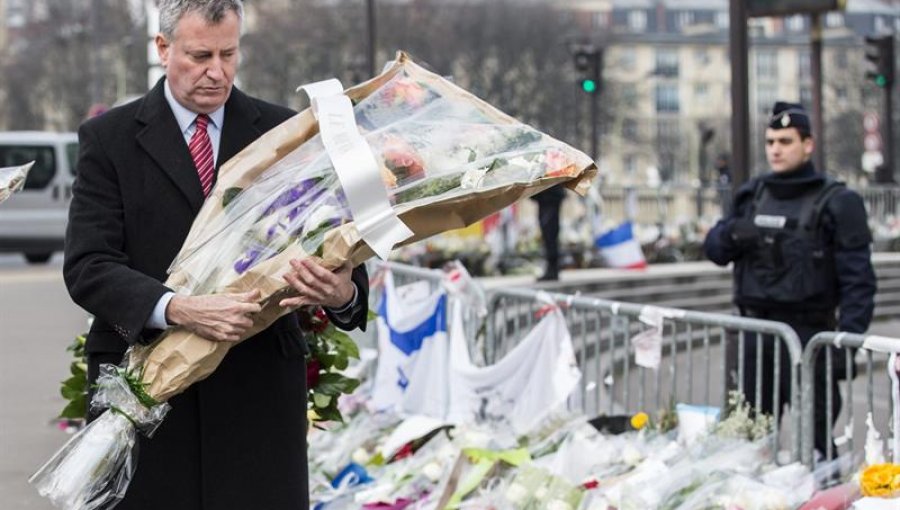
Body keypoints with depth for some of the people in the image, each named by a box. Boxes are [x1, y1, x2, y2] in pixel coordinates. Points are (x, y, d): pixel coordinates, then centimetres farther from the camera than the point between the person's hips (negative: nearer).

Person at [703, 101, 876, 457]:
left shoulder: (835, 203, -5)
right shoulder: (751, 195, 13)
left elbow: (858, 280, -9)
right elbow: (714, 249, 14)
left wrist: (849, 336, -19)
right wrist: (731, 234, -9)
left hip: (808, 334, -6)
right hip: (755, 331, 6)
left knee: (813, 439, -4)